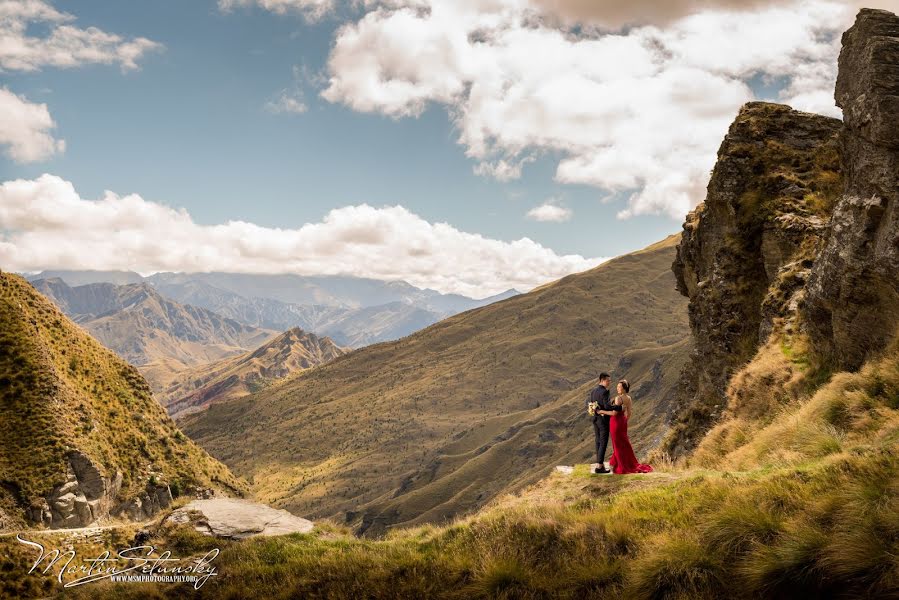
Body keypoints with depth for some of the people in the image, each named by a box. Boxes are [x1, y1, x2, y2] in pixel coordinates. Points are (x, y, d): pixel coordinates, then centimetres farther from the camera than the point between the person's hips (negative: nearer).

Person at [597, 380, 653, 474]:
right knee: (624, 443, 16)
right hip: (623, 421, 8)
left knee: (618, 444, 2)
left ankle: (623, 467, 8)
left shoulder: (618, 398, -20)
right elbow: (629, 413, 10)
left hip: (616, 421, -8)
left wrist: (602, 411, -17)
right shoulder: (629, 398, 4)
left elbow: (614, 413, -23)